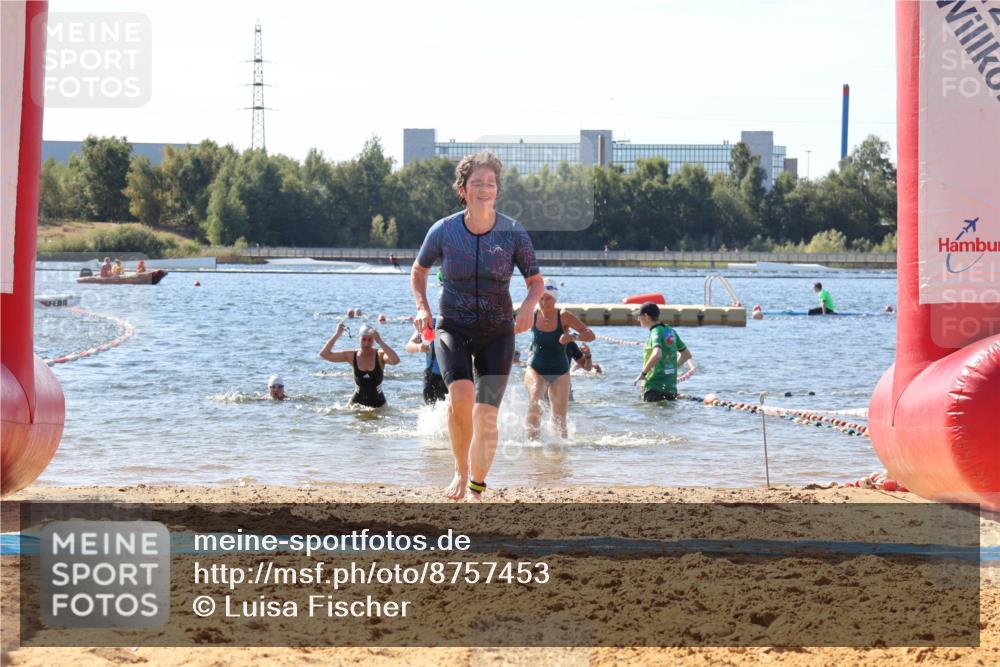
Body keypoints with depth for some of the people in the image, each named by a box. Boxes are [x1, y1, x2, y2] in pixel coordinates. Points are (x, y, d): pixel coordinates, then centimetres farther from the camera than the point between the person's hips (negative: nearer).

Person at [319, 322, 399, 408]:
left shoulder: (380, 355, -11)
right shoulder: (352, 356, -4)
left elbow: (395, 361, -34)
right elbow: (324, 354, -6)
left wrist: (380, 341, -36)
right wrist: (337, 335, -16)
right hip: (357, 402, 1)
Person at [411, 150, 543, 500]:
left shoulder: (514, 232, -6)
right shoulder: (443, 230, -5)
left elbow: (536, 281, 3)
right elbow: (419, 270, 13)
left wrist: (528, 306, -19)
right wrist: (422, 307, -4)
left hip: (497, 333, 1)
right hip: (453, 328, -1)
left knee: (486, 415, -4)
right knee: (461, 395, -26)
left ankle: (477, 492, 14)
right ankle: (460, 470, -4)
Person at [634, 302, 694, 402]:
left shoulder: (656, 332, -13)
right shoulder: (671, 332, 13)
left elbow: (657, 355, -32)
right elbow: (687, 354, 24)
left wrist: (643, 373, -20)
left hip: (655, 388, -8)